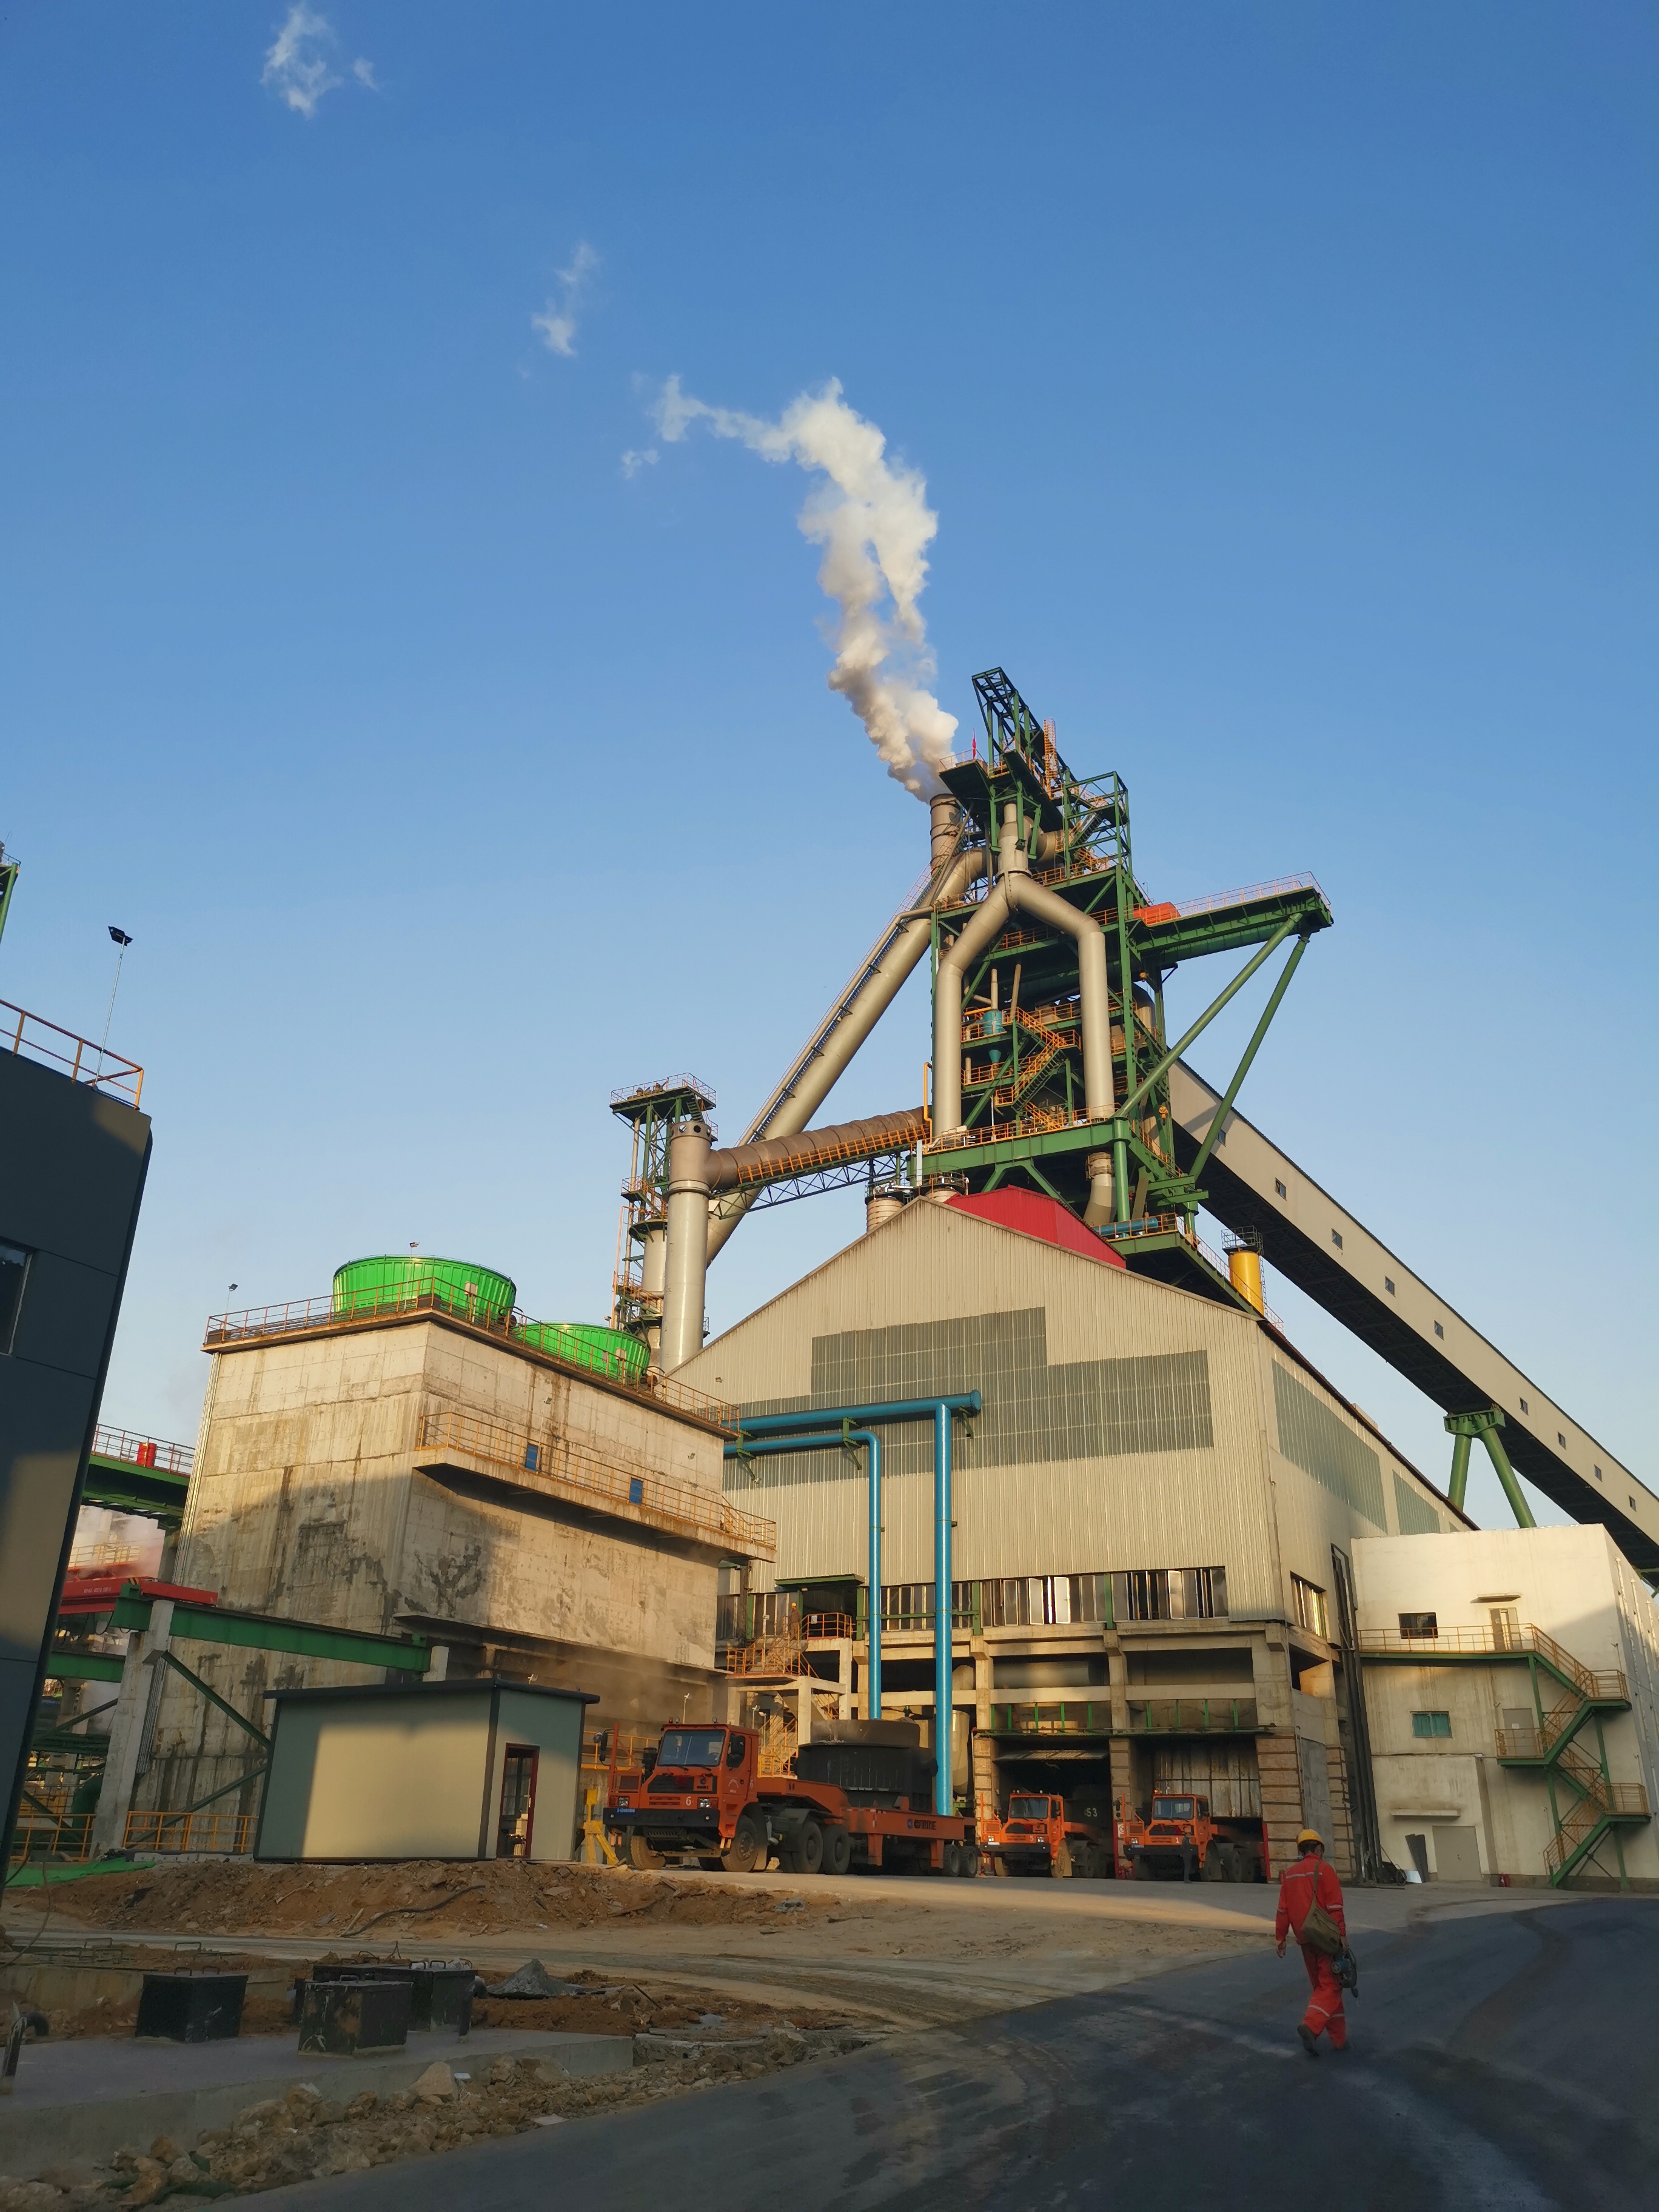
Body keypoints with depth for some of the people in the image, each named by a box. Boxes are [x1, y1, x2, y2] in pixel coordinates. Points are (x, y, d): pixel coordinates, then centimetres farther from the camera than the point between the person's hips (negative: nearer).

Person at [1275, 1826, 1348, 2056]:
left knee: (1322, 1986, 15)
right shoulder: (1324, 1870, -8)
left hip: (1305, 1939, 6)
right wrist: (1342, 1935, -11)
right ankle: (1311, 2026, -21)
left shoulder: (1290, 1874, 9)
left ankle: (1338, 2039, 18)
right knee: (1330, 1986, -2)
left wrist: (1281, 1937, 12)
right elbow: (1334, 1908, -14)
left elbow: (1283, 1909, 8)